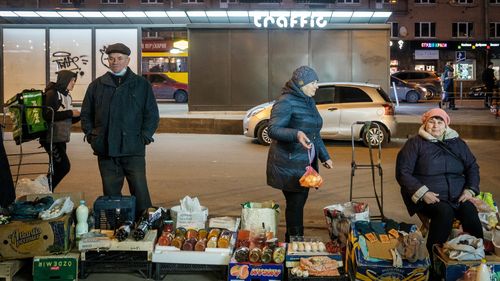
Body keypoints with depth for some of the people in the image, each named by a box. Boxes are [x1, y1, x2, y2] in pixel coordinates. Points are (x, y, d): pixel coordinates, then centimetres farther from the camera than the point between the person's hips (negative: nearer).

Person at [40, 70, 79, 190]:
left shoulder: (67, 96, 15)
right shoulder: (52, 94, -10)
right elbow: (48, 115, -22)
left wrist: (79, 115, 1)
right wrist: (70, 113, -19)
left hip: (61, 139, 9)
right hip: (51, 139, -9)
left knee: (58, 169, 10)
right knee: (64, 166, -13)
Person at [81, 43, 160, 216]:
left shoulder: (142, 85, 6)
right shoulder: (97, 85, 12)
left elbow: (152, 114, 5)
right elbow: (86, 114, 18)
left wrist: (144, 137, -4)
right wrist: (90, 135, 6)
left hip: (133, 150, -2)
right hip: (105, 151, 3)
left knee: (140, 191, -5)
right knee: (110, 193, 9)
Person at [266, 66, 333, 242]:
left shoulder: (309, 102, 15)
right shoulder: (286, 102, -14)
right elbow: (273, 129, -26)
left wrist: (325, 156, 22)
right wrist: (296, 134, -41)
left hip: (305, 164, 9)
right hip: (290, 166, -8)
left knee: (299, 204, 13)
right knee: (295, 205, -5)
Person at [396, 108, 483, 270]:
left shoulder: (457, 143, 19)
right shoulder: (415, 144, 6)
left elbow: (472, 167, 23)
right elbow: (403, 172, -1)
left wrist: (470, 189, 4)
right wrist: (422, 193, -14)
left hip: (458, 196, 4)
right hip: (428, 197, -3)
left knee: (470, 212, -28)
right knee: (445, 212, -34)